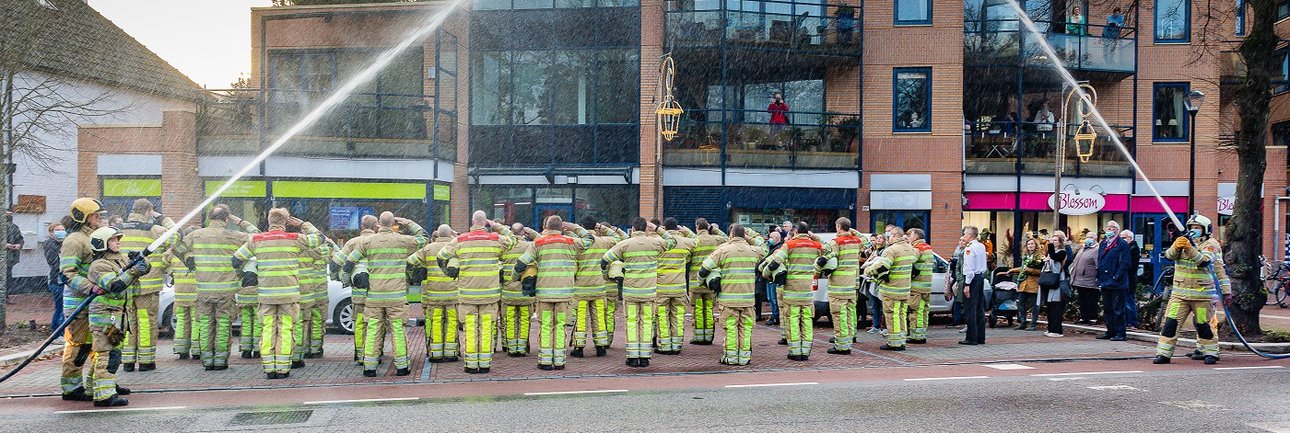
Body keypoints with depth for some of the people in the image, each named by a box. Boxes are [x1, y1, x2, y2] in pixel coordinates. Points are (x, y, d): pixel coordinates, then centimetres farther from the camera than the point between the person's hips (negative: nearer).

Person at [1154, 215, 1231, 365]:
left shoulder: (1211, 245, 0)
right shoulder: (1184, 241, 12)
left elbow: (1204, 261, -17)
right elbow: (1169, 255, -7)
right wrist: (1176, 246, -25)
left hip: (1202, 294, -3)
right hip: (1179, 293, 3)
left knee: (1203, 325, 4)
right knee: (1171, 322, -3)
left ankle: (1210, 353, 21)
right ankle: (1163, 353, 1)